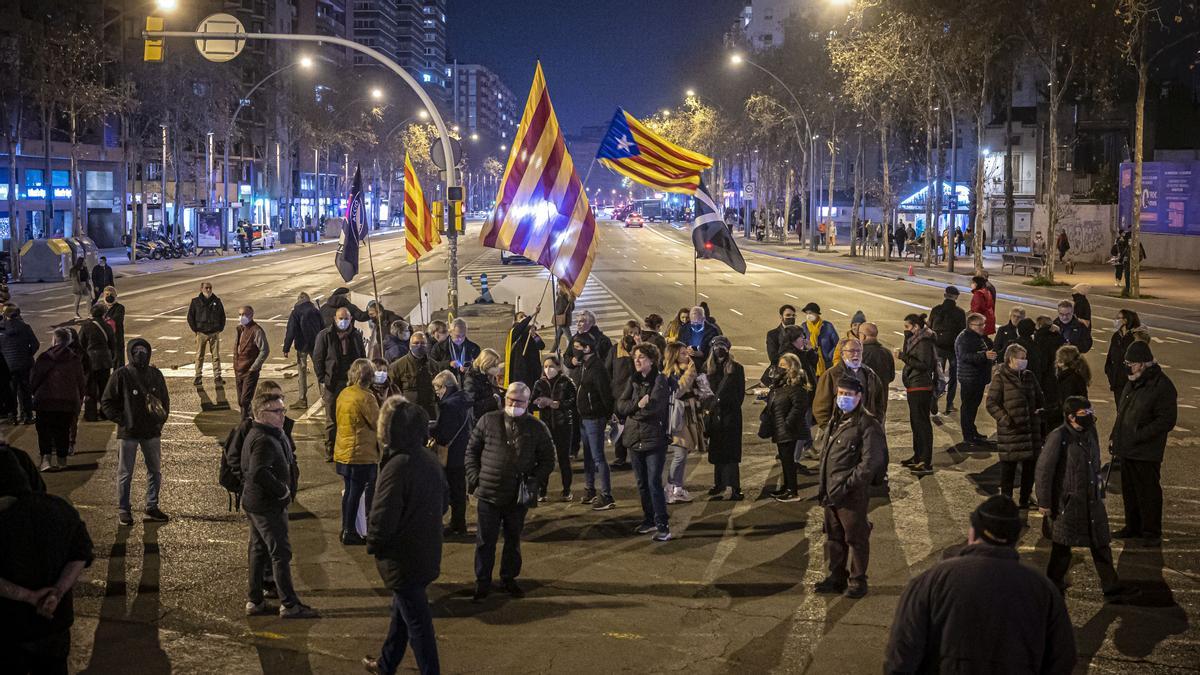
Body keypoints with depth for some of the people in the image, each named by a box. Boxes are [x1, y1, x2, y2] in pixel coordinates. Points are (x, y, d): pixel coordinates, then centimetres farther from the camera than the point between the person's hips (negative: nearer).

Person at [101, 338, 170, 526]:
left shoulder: (155, 374, 4)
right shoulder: (121, 375, -8)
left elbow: (165, 399, 16)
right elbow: (106, 403, -5)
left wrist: (162, 418, 6)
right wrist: (121, 420, -10)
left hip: (152, 432, 4)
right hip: (128, 433, -4)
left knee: (155, 471, 11)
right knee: (125, 473, 4)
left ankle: (152, 507, 24)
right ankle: (123, 510, 13)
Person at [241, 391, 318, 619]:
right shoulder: (264, 440, -23)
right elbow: (259, 473, -35)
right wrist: (283, 491, -22)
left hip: (254, 503, 11)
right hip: (268, 506, -11)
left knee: (258, 550, 16)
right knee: (281, 552, -4)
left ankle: (254, 601, 24)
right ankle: (289, 604, 1)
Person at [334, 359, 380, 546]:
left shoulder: (343, 394, 6)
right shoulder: (365, 397, -19)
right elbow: (378, 423, -12)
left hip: (343, 453, 8)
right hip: (362, 454, -8)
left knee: (349, 491, 16)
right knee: (355, 493, 0)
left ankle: (347, 529, 24)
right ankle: (349, 533, 5)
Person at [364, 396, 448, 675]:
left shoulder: (397, 468, -29)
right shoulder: (430, 459, -1)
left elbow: (382, 519, -28)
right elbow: (444, 499, 13)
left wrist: (373, 545, -8)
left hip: (403, 560, -9)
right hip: (427, 554, 9)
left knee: (417, 622, 3)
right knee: (401, 610, 25)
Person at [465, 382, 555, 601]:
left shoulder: (537, 428, -1)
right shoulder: (488, 421, -1)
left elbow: (548, 460, 6)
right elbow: (472, 450, 7)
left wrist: (533, 481, -7)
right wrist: (474, 477, -2)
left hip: (519, 497, 1)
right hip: (488, 493, -1)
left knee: (513, 540, 13)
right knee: (485, 541, 5)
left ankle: (509, 579, 29)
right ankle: (482, 582, 15)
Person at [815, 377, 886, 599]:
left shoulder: (868, 424, -14)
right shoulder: (835, 421, 13)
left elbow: (871, 462, -20)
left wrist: (847, 485, -21)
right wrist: (822, 485, 13)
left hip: (853, 495, -8)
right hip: (831, 494, 8)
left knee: (856, 538, 3)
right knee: (833, 536, 17)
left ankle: (858, 580, 15)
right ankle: (836, 576, 30)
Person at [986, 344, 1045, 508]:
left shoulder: (1029, 376, 10)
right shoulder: (1000, 378, -7)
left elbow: (1039, 399, 22)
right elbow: (991, 403, -10)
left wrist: (1039, 414, 7)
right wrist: (1006, 420, -18)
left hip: (1030, 428, 6)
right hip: (1009, 430, -6)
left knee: (1030, 464, 9)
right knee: (1008, 465, 1)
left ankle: (1026, 498, 23)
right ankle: (1006, 499, 15)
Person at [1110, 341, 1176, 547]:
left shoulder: (1162, 386, -15)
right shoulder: (1133, 383, 12)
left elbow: (1167, 421, -18)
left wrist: (1137, 436, -20)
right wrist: (1115, 437, 14)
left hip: (1146, 452, -8)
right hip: (1127, 449, 8)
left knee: (1148, 491, 0)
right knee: (1129, 490, 17)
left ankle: (1152, 532, 10)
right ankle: (1133, 526, 30)